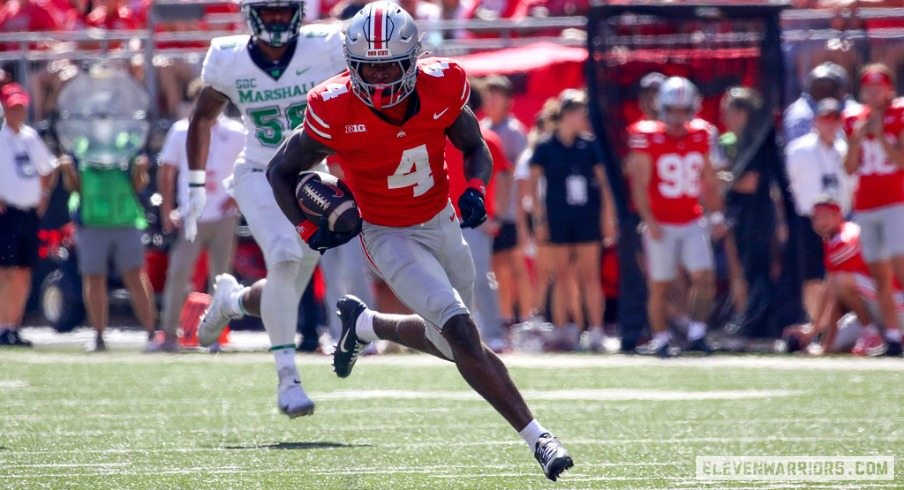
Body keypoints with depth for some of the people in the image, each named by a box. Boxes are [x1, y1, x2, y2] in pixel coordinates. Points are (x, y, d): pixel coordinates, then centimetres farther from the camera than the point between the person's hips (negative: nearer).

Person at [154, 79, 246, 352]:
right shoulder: (181, 132, 5)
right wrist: (166, 211, 2)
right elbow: (166, 172, 10)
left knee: (221, 277, 1)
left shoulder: (236, 134, 3)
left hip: (223, 218, 0)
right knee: (178, 274, -9)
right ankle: (169, 334, -6)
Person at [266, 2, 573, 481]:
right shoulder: (336, 110, -25)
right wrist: (310, 230, -21)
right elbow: (281, 171, -9)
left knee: (451, 343, 18)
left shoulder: (441, 88, -17)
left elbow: (475, 148, 3)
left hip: (442, 222, 5)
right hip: (389, 237, -5)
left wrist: (475, 189, -18)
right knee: (462, 333, -20)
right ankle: (537, 437, -17)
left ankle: (363, 324, 43)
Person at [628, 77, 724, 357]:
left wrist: (716, 215, 12)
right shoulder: (648, 138, -9)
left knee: (704, 277, -10)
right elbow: (639, 184, -10)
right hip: (661, 225, -3)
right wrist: (649, 221, -17)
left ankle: (696, 335, -1)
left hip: (693, 223, 3)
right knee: (660, 285, 1)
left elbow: (709, 180, 15)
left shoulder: (700, 136, 5)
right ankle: (660, 340, 12)